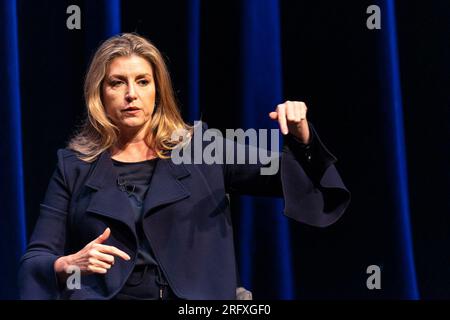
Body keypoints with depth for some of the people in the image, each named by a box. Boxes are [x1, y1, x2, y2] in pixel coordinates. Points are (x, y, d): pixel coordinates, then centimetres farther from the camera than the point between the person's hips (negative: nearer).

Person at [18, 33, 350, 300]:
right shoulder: (75, 166, 10)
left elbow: (291, 177, 8)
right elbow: (34, 261, 7)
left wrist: (299, 135, -11)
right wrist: (68, 265, -14)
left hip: (194, 296, 1)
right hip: (102, 295, -1)